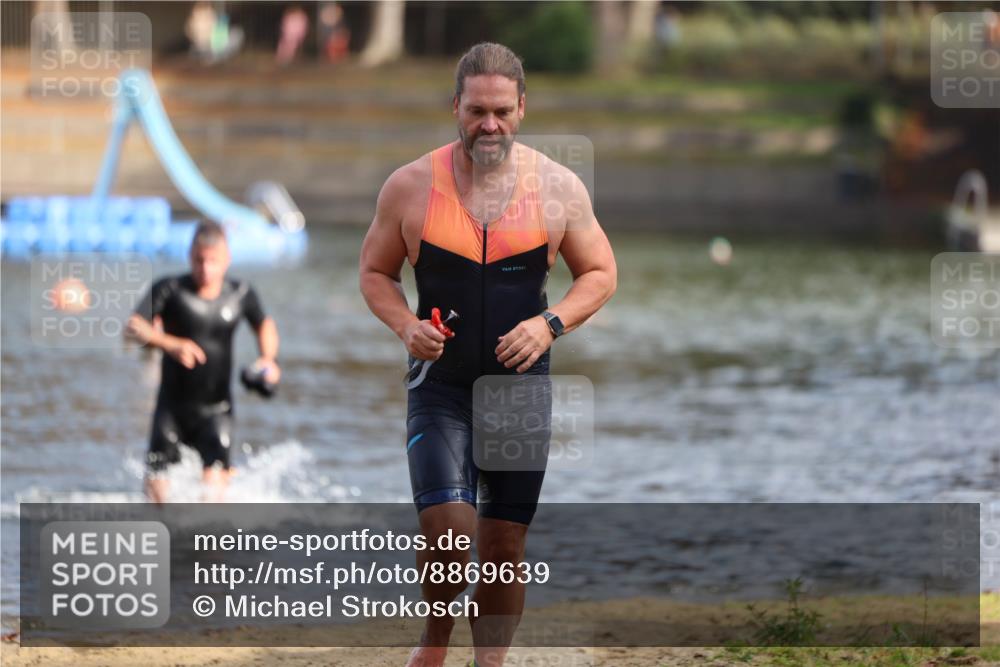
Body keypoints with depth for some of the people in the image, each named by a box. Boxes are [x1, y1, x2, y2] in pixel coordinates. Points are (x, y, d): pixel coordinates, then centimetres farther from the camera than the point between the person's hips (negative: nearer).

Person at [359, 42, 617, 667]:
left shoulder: (556, 187, -1)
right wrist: (406, 326, -11)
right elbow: (375, 271, 9)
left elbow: (601, 274, 7)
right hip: (440, 387, -1)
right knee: (448, 531, -16)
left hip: (521, 384, 2)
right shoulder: (411, 186, -3)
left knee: (505, 545, 5)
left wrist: (551, 324, -11)